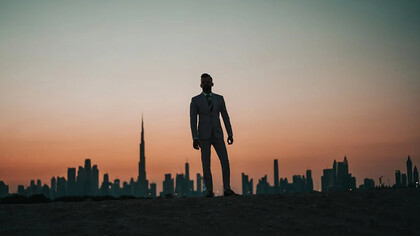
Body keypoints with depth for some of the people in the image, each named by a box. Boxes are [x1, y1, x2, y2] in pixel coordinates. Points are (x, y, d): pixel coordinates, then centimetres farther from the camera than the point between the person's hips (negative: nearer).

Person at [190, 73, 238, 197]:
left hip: (217, 135, 2)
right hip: (203, 136, -2)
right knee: (206, 164, -4)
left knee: (225, 161, -9)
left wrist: (230, 134, -1)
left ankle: (227, 189, -5)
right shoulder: (195, 100, 2)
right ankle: (209, 191, 2)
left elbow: (225, 117, 8)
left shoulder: (219, 98, 10)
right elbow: (193, 120, -4)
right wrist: (195, 138, -13)